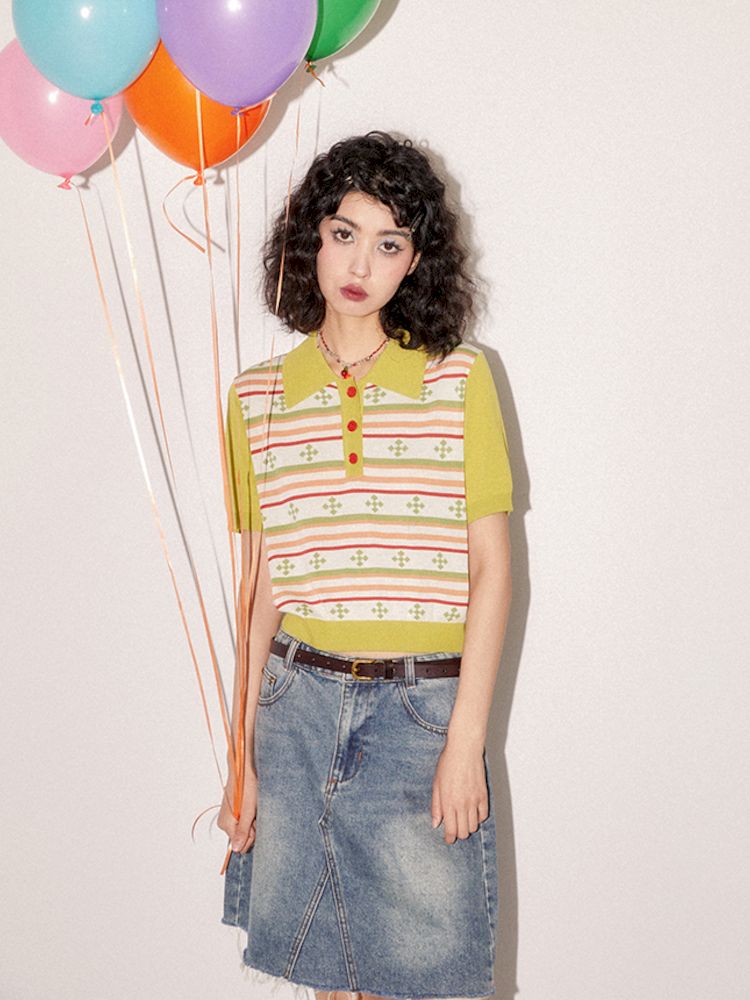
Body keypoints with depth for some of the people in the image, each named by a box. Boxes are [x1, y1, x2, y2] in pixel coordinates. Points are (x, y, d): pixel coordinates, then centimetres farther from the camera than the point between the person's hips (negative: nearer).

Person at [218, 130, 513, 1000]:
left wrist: (466, 740, -9)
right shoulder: (258, 396, 6)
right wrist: (242, 755, 7)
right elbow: (259, 586, 8)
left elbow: (491, 567, -2)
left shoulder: (460, 377, 0)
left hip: (425, 708, -2)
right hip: (300, 703, 2)